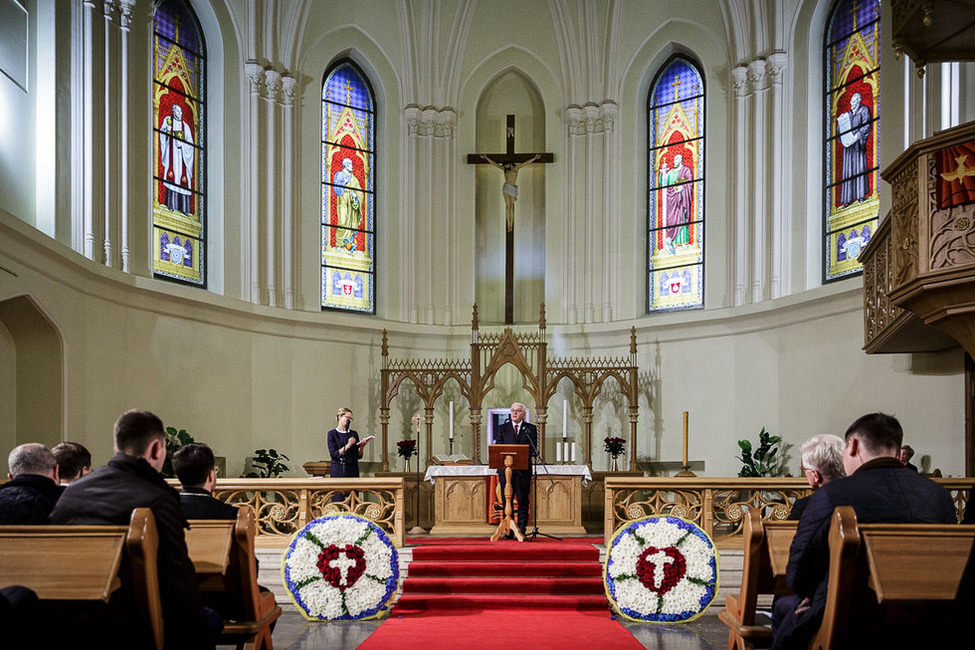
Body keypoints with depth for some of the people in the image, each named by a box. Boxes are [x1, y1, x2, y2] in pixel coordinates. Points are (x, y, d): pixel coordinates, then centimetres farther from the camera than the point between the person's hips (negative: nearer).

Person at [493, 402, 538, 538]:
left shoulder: (530, 429, 8)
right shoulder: (502, 428, 12)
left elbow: (532, 449, 0)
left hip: (523, 470, -1)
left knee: (522, 501, 0)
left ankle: (521, 531, 5)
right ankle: (508, 531, 8)